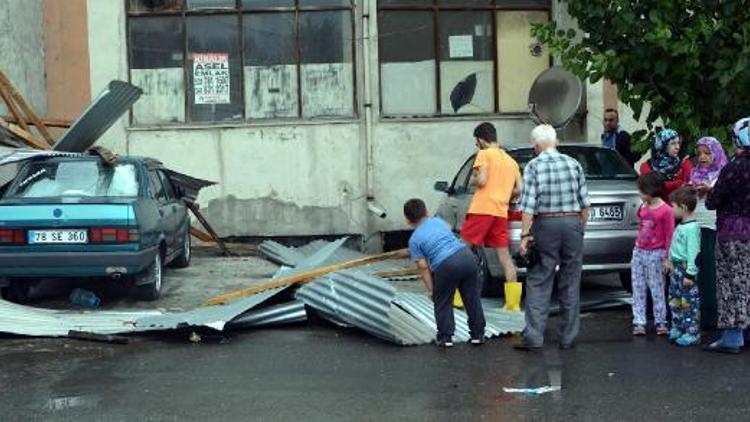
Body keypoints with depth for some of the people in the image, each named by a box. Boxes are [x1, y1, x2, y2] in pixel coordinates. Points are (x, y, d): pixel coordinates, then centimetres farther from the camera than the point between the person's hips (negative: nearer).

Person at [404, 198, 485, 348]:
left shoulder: (414, 240, 9)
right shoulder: (438, 221, 21)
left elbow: (423, 267, 6)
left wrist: (431, 289, 12)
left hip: (446, 265, -4)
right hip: (466, 255, 4)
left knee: (442, 303, 17)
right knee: (472, 298, 18)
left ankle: (445, 337, 18)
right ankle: (478, 334, 25)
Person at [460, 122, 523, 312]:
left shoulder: (484, 154, -1)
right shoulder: (511, 161, 19)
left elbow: (481, 181, -13)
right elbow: (519, 189, 14)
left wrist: (472, 179, 8)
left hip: (482, 209, -6)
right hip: (501, 212, 6)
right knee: (504, 256, 6)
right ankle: (513, 303, 4)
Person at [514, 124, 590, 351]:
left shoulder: (533, 166, -5)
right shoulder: (574, 164, 5)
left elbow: (529, 204, -10)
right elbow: (584, 202, 6)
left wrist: (525, 235, -9)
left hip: (546, 224, -3)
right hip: (573, 223, 3)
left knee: (538, 283, 0)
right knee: (571, 284, 9)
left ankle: (534, 336, -6)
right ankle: (568, 337, 14)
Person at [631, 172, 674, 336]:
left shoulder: (665, 210, -11)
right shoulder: (643, 208, 9)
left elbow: (669, 235, -9)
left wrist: (667, 258, -10)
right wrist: (637, 247, 15)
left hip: (655, 254, -6)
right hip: (639, 252, 6)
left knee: (657, 289, 1)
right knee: (638, 289, 5)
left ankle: (660, 322, 12)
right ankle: (639, 323, 9)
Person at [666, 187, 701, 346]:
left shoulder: (692, 227, -18)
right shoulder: (680, 225, 13)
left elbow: (693, 252, -20)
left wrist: (690, 273, -21)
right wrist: (671, 264, 24)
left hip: (686, 268, -10)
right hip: (676, 267, 10)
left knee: (689, 302, -5)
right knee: (674, 299, 16)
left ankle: (692, 333, 0)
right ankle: (678, 328, 27)